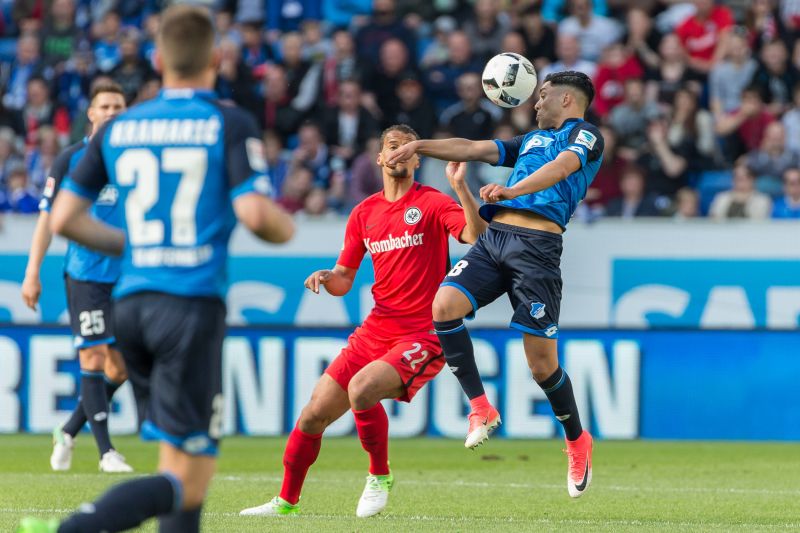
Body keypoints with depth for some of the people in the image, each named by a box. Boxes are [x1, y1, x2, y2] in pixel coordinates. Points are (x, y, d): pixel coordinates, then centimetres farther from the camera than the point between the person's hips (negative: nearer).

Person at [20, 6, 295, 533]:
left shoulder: (118, 129, 11)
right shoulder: (230, 124, -2)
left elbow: (65, 219, 11)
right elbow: (255, 213, -13)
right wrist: (287, 226, 10)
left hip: (131, 304, 6)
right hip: (193, 304, -6)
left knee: (180, 472, 17)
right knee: (187, 484, -8)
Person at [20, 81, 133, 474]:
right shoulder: (71, 159, -1)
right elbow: (49, 217, 2)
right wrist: (32, 272, -3)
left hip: (126, 276, 4)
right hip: (84, 275, -4)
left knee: (119, 369, 3)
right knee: (93, 361, -9)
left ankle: (68, 432, 23)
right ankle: (106, 451, -4)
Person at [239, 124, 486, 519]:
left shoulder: (432, 204, -5)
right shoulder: (364, 213, 12)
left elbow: (479, 239, -21)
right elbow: (344, 280, 20)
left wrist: (460, 186, -31)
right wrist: (326, 278, -2)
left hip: (424, 335, -6)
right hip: (375, 332, 6)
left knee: (361, 389, -31)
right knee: (314, 414, 2)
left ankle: (380, 478, -8)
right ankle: (287, 501, 20)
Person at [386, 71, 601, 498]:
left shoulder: (586, 136, 6)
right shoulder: (531, 140, 31)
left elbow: (562, 166, -14)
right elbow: (473, 149, 29)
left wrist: (511, 189, -31)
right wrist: (419, 146, 15)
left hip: (537, 245, -7)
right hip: (493, 236, 7)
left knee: (541, 363, -8)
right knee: (444, 305, -19)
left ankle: (577, 440, 16)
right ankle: (480, 408, -9)